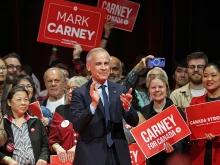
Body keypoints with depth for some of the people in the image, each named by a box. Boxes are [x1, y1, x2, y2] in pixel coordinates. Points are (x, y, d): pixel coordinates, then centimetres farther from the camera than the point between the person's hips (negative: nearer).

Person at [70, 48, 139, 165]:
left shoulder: (120, 90, 5)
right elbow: (77, 126, -14)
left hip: (119, 154, 3)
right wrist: (93, 104, -26)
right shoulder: (79, 93, -5)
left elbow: (134, 122, 2)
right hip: (91, 156, -3)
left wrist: (127, 107, -18)